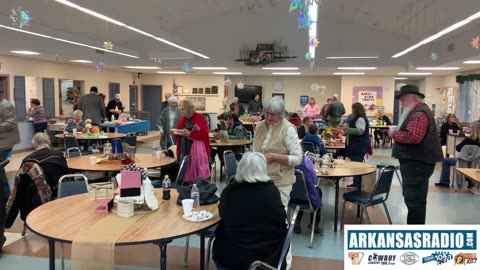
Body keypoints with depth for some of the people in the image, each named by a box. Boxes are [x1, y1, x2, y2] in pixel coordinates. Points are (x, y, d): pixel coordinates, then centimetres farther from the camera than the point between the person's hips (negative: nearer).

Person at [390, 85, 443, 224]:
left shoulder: (419, 114, -18)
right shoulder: (417, 111, 18)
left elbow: (414, 137, -30)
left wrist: (395, 134, -16)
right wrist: (398, 132, 7)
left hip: (417, 163, -11)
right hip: (415, 161, 11)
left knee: (415, 199, -5)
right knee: (413, 198, 19)